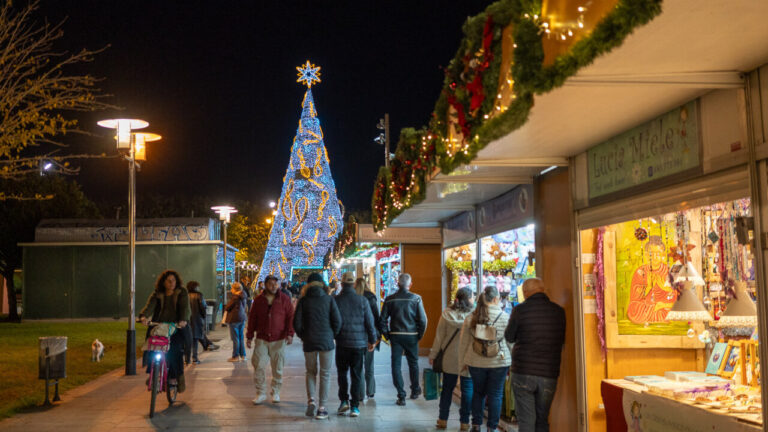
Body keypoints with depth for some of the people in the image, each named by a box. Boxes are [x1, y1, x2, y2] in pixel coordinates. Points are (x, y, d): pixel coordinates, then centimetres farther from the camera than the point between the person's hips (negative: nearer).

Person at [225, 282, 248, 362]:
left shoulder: (235, 297, -18)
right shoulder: (243, 297, 7)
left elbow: (227, 308, -12)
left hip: (234, 319, -8)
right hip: (242, 319, 8)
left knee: (235, 338, -1)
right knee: (240, 337, 14)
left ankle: (236, 356, 4)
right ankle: (243, 356, 16)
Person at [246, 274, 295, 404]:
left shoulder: (284, 299, 1)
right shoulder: (258, 300, 6)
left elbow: (290, 317, 1)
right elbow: (252, 319, 11)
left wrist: (290, 334, -9)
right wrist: (249, 336, 7)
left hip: (278, 340, -1)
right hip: (261, 339, 1)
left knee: (278, 368, 5)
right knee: (259, 366, -4)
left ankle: (276, 392, 20)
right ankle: (260, 393, 7)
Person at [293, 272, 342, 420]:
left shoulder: (303, 301, 0)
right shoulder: (329, 299, -2)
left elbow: (297, 322, -2)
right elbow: (337, 321, -6)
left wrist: (303, 336, 13)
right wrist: (332, 336, 9)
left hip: (309, 342, 1)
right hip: (326, 341, -1)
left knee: (311, 372, 17)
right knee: (325, 374, 6)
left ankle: (311, 400, -2)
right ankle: (321, 408, 5)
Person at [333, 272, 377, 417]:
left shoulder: (335, 300, -5)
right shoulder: (362, 301, -2)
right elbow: (370, 322, 0)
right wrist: (372, 340, 11)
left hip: (342, 343, -1)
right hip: (359, 343, 1)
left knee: (342, 373, 14)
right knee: (356, 375, 6)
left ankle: (344, 400, 3)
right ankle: (355, 406, 4)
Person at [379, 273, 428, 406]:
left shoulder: (389, 299, -2)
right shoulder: (416, 298, -7)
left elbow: (382, 320, -2)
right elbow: (423, 319, -9)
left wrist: (387, 335, 9)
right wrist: (420, 335, 4)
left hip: (395, 336, 0)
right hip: (411, 336, 0)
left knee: (396, 365, 4)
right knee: (413, 363, 18)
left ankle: (401, 396, -1)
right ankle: (415, 390, 33)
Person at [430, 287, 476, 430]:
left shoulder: (447, 313, -2)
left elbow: (439, 336, 1)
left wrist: (433, 355, 8)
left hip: (450, 358, 3)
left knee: (447, 388, 13)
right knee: (467, 389, 7)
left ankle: (442, 420, 17)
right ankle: (464, 422, 10)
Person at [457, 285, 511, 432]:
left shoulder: (471, 317, -2)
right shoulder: (505, 317, -8)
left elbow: (463, 342, 4)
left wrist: (462, 362, 14)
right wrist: (513, 363, 10)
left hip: (476, 363, 2)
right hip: (499, 362, -2)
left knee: (478, 392, 17)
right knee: (495, 394, 9)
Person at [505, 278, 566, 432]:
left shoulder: (520, 310, -7)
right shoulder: (559, 311, 1)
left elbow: (509, 337, 5)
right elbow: (562, 340, 12)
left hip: (523, 373, -3)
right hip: (549, 374, 3)